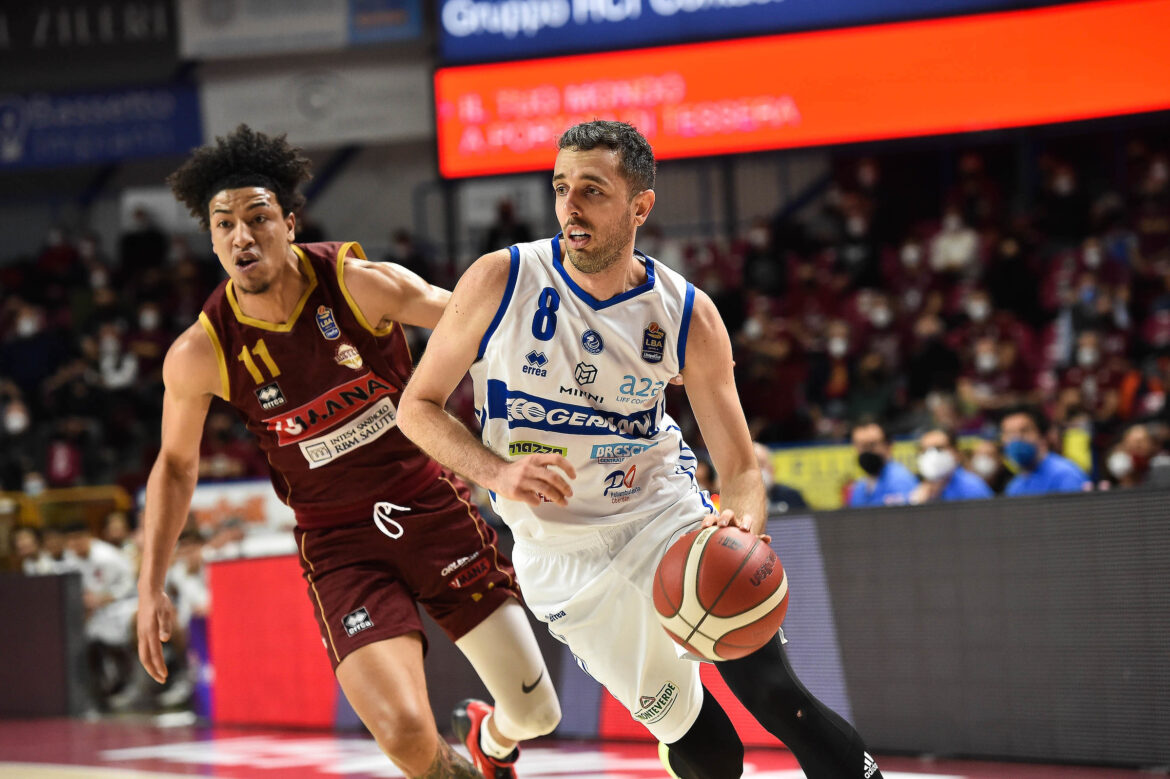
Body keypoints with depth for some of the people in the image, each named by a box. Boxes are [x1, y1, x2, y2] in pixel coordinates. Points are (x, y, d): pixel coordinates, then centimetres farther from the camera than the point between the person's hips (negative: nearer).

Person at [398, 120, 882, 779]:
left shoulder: (688, 316, -11)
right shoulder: (501, 281, -14)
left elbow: (740, 467, -6)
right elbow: (418, 407, -6)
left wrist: (744, 526, -31)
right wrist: (500, 472, -25)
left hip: (664, 511, 1)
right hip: (563, 550, -1)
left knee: (778, 698, -15)